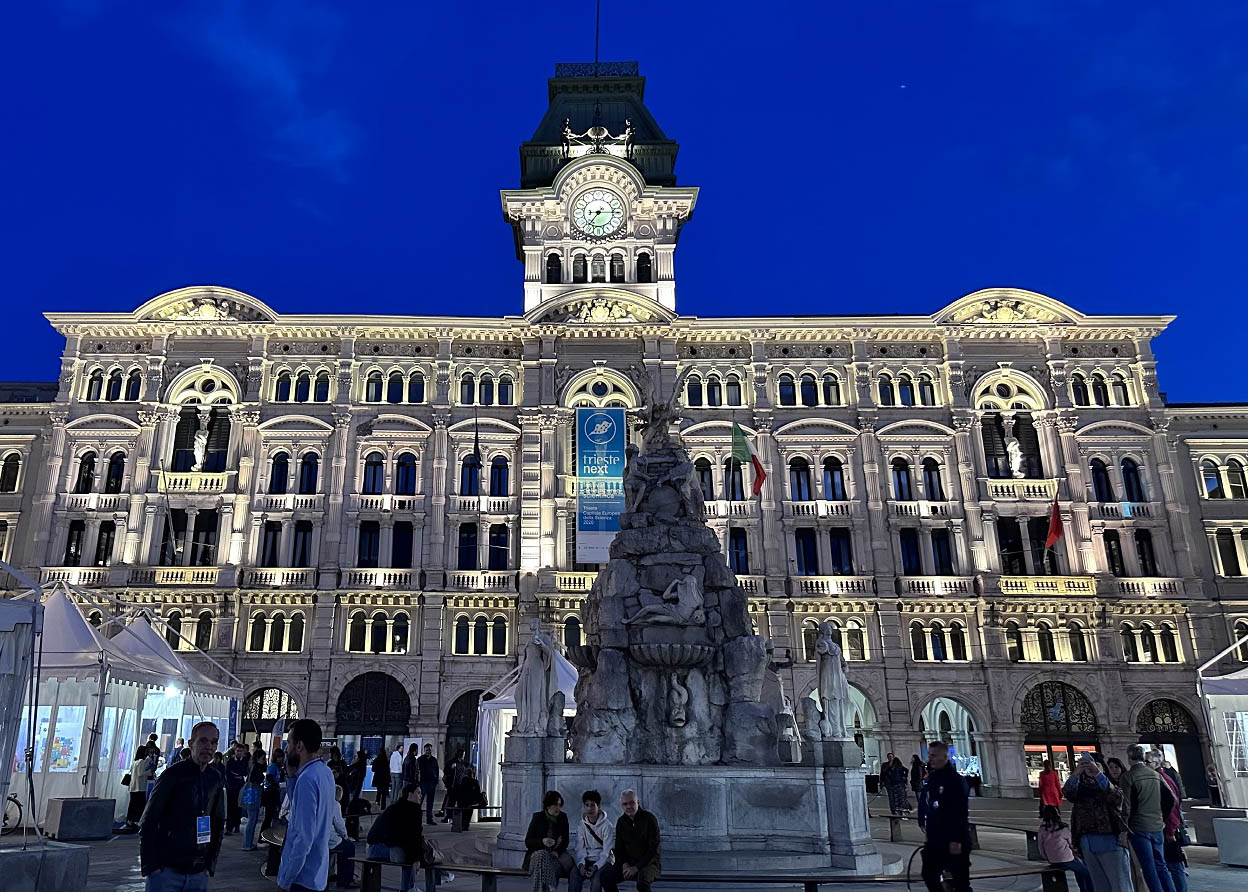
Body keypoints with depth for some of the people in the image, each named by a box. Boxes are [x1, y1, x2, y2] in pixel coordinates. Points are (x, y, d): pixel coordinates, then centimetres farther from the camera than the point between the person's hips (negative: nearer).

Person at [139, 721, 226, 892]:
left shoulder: (217, 779, 5)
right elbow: (148, 823, -7)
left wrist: (210, 864, 7)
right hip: (166, 870, -4)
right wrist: (150, 866, -11)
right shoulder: (174, 774, -8)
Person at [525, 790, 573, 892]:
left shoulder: (563, 817, 5)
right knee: (543, 858, -37)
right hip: (538, 852, -2)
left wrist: (557, 851, -13)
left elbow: (566, 840, 8)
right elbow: (527, 842, -2)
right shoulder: (537, 817, -1)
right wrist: (542, 841, -23)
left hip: (556, 853, 2)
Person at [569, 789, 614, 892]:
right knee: (574, 873, -28)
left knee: (596, 876, -35)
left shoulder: (607, 825, -8)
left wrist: (595, 867, -26)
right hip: (586, 859, 3)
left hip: (602, 861, -3)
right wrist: (581, 864, -20)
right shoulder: (581, 826, 5)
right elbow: (580, 848, 0)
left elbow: (606, 852, -12)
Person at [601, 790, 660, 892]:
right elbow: (618, 847, 10)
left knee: (642, 879, -38)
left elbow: (653, 849, -15)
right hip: (628, 861, 5)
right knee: (606, 875, -17)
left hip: (649, 862, -5)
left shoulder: (649, 819, -12)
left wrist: (636, 868, -20)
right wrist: (624, 864, -10)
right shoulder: (621, 821, 6)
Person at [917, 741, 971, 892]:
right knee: (929, 875, 11)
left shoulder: (956, 780, -16)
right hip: (934, 840, 8)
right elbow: (923, 804, 19)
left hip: (954, 841, -8)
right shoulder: (928, 779, 9)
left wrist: (956, 840, -22)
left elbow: (961, 813, -20)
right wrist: (923, 825, 13)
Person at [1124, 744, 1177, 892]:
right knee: (1161, 866, 14)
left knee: (1149, 870, -1)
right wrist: (1163, 818, 17)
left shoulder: (1128, 776, -9)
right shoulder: (1155, 774, 8)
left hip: (1139, 828, -5)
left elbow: (1127, 805, -13)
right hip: (1157, 827, 6)